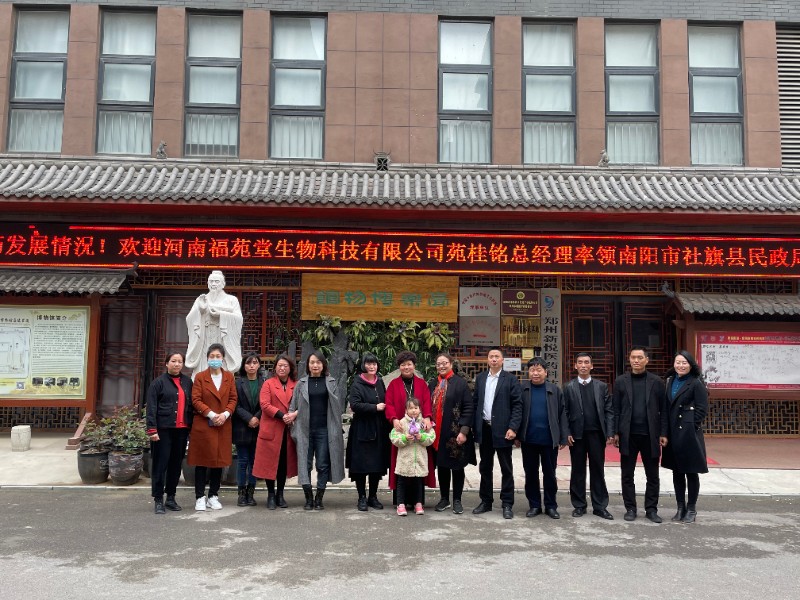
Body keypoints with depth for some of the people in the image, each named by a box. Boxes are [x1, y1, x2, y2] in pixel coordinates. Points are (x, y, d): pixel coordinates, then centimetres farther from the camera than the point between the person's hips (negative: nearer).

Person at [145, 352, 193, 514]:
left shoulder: (187, 382, 12)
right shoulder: (159, 382, -1)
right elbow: (151, 407, -6)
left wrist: (192, 426, 8)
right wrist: (152, 429, -13)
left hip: (182, 430, 4)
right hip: (163, 429, -4)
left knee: (176, 464, 10)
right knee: (160, 464, -1)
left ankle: (171, 498, 22)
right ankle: (158, 500, 7)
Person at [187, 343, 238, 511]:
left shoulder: (229, 377, 10)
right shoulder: (200, 377, 1)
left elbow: (233, 399, 6)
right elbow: (196, 400, -5)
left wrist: (225, 414, -11)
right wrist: (211, 414, -16)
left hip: (223, 426, 3)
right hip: (203, 425, -3)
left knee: (219, 460, 6)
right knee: (202, 461, 1)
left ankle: (213, 496, 15)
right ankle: (200, 497, 8)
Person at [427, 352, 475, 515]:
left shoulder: (460, 383, -5)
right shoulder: (432, 384, 9)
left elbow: (469, 408, -9)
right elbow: (428, 406, 13)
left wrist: (464, 431, -15)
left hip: (455, 433, -4)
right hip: (437, 433, 4)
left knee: (457, 467, 6)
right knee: (441, 466, 11)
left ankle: (457, 500, 17)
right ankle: (444, 499, 23)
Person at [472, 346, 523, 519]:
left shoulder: (510, 379, -3)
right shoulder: (480, 378, 9)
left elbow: (517, 405, -7)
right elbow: (475, 402, 10)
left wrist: (513, 428, -16)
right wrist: (474, 426, 3)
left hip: (502, 430, -4)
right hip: (484, 429, 4)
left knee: (506, 469, 4)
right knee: (485, 467, 12)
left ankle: (507, 504, 12)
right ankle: (486, 501, 23)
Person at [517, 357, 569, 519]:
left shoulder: (554, 390, 1)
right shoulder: (522, 389, 0)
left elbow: (562, 414, 2)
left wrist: (563, 437, -2)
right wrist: (517, 435, -2)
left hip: (549, 440, 0)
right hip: (529, 440, 0)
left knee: (550, 474, 10)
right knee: (530, 474, 10)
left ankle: (551, 506, 22)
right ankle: (534, 505, 22)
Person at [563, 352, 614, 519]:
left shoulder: (601, 386, 5)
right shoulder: (569, 387, 4)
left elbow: (609, 411, 2)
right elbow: (564, 412, 1)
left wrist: (610, 433, -6)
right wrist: (566, 434, -7)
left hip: (596, 434, 0)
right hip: (577, 435, 0)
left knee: (598, 471, 5)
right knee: (578, 471, 6)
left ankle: (600, 506, 12)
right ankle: (579, 505, 15)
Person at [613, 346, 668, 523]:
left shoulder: (656, 382, 3)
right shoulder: (621, 381, 4)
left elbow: (663, 409, 3)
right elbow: (615, 409, 3)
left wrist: (663, 433, -3)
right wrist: (615, 432, -3)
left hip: (650, 435, 0)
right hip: (628, 435, 0)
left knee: (652, 475, 7)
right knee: (627, 475, 6)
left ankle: (651, 509, 17)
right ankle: (630, 508, 16)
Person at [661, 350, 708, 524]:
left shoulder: (696, 383, -7)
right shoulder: (670, 381, 11)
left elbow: (702, 408, -10)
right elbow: (667, 407, 11)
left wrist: (690, 426, -12)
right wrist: (667, 430, 4)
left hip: (689, 433, -6)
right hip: (673, 433, 6)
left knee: (691, 472, 4)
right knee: (677, 472, 11)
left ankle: (691, 509, 15)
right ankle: (680, 508, 21)